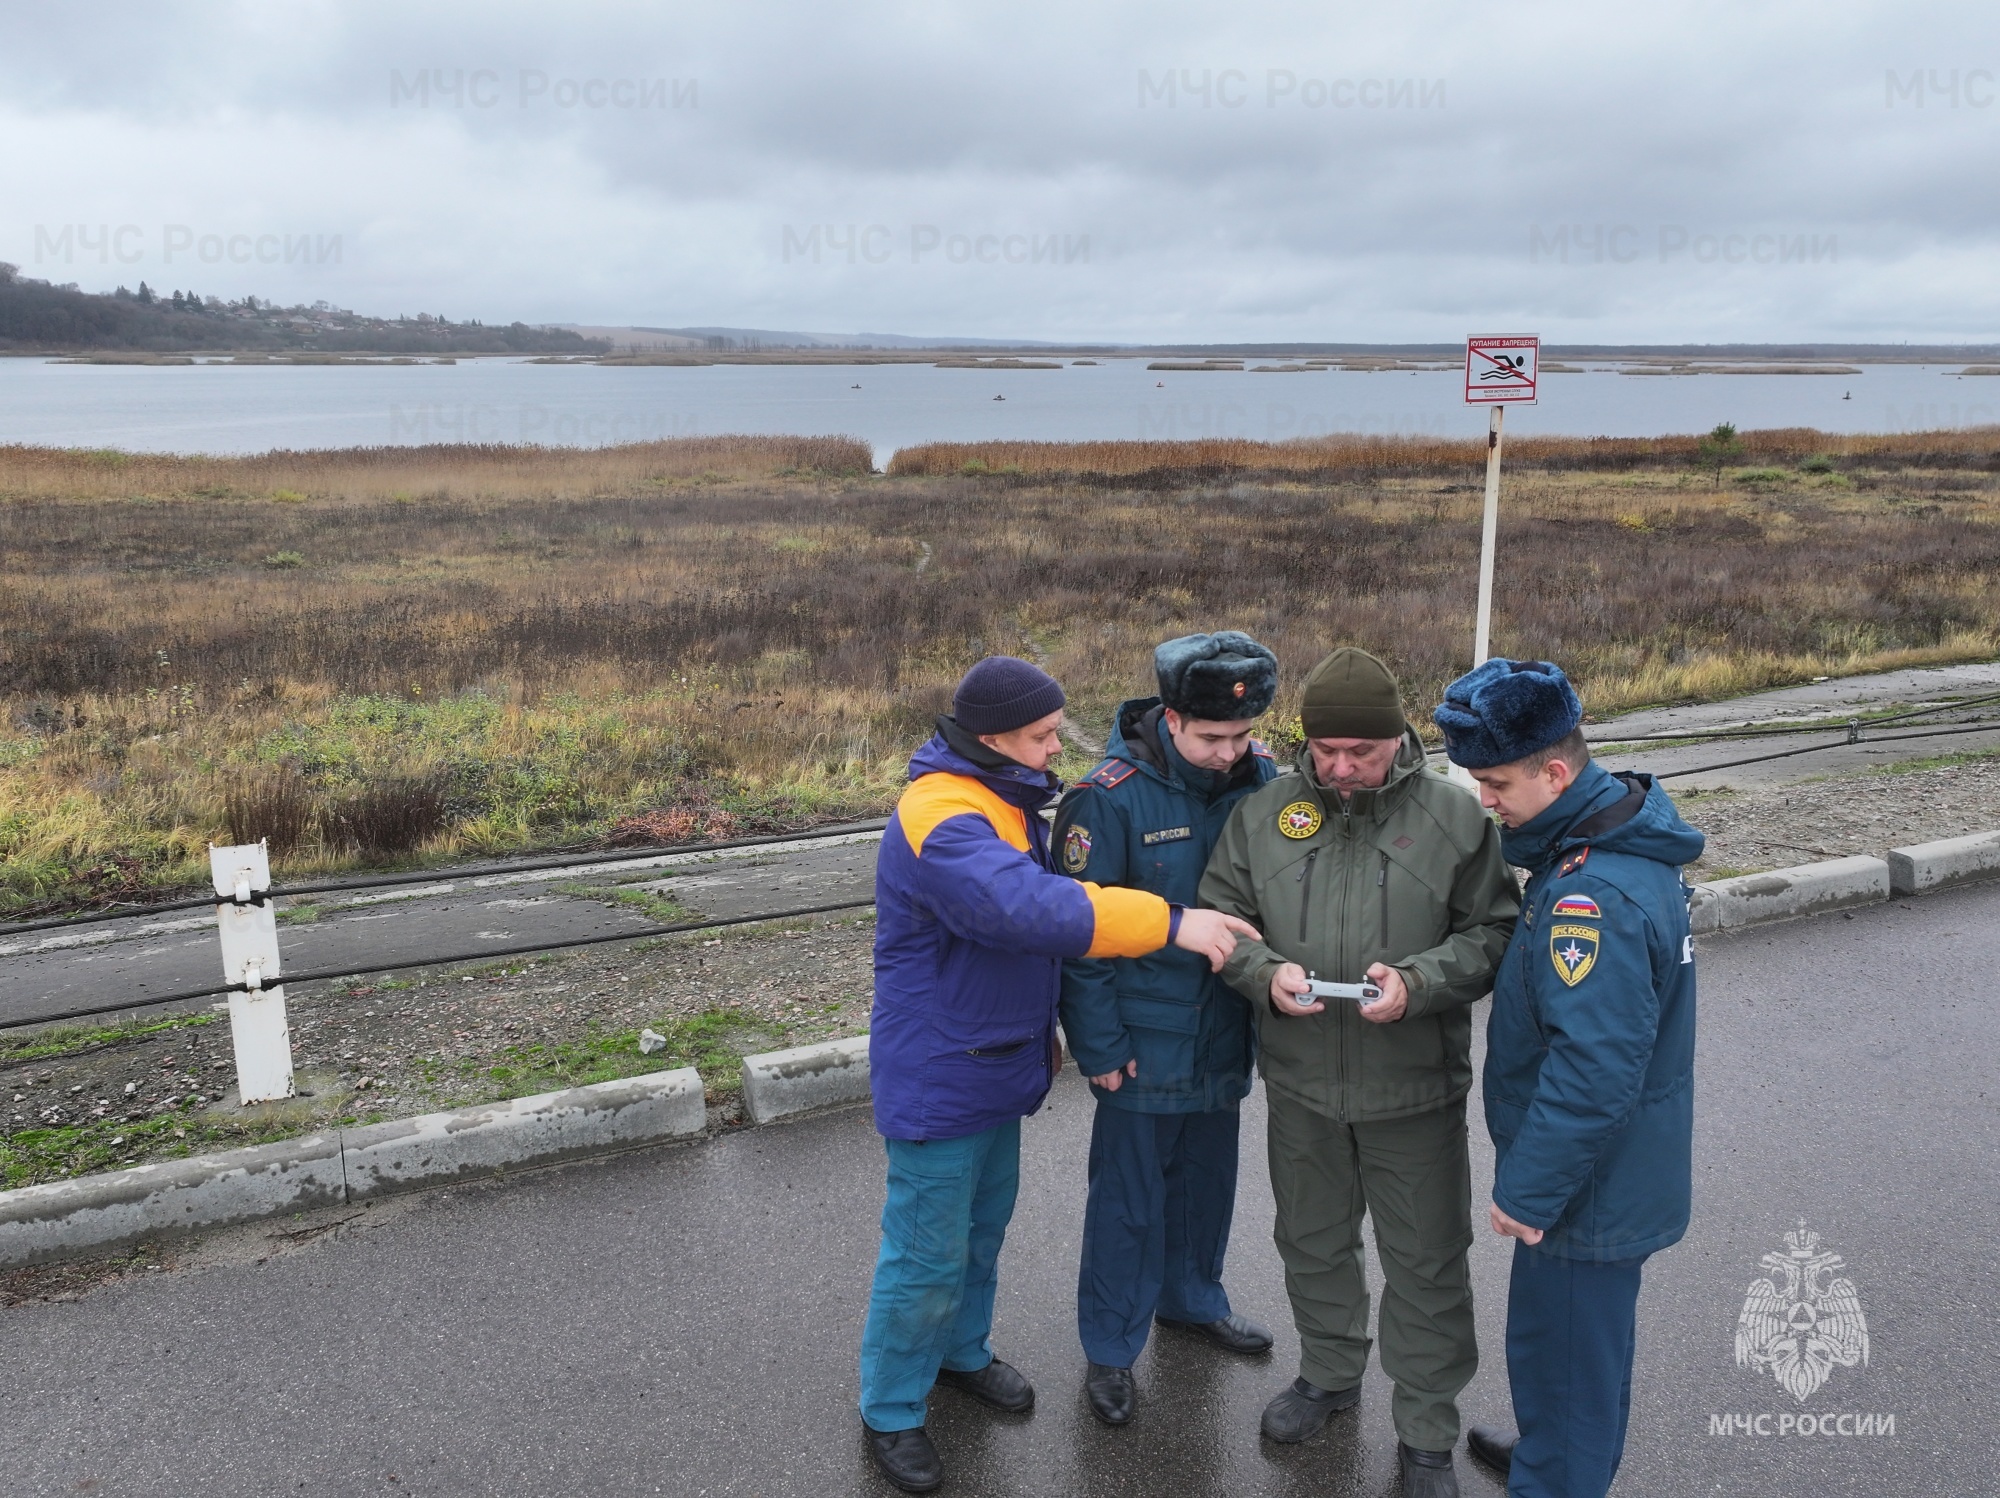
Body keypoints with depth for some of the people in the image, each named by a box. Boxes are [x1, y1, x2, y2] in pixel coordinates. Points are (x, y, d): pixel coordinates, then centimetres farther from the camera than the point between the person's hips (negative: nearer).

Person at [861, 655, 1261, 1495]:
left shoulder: (1002, 801, 6)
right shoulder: (941, 818, -27)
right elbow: (1033, 909, -41)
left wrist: (1042, 1030, 22)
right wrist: (1171, 923, -40)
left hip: (995, 1068, 9)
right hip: (937, 1082, -9)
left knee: (984, 1228, 23)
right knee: (928, 1259, 4)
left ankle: (961, 1352, 44)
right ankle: (890, 1413, 23)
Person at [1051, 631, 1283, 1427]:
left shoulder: (1262, 775, -6)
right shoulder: (1110, 797, -21)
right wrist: (1099, 1044, -13)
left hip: (1224, 1032, 5)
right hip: (1145, 1039, -5)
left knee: (1207, 1175, 23)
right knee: (1130, 1196, 9)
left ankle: (1192, 1297, 47)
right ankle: (1110, 1347, 29)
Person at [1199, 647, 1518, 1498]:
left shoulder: (1454, 815, -10)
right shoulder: (1264, 810, -5)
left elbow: (1492, 933, -7)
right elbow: (1219, 914, 1)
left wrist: (1418, 982, -24)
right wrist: (1265, 973, -19)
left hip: (1415, 1087, -2)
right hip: (1299, 1083, 3)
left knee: (1426, 1264, 11)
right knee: (1312, 1242, 22)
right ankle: (1330, 1374, 48)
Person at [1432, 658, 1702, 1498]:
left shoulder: (1594, 895, -32)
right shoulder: (1625, 832, -1)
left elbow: (1594, 1068, -32)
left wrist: (1527, 1186, -23)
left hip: (1590, 1181, -10)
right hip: (1619, 1170, 10)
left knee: (1559, 1343, 9)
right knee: (1589, 1331, 28)